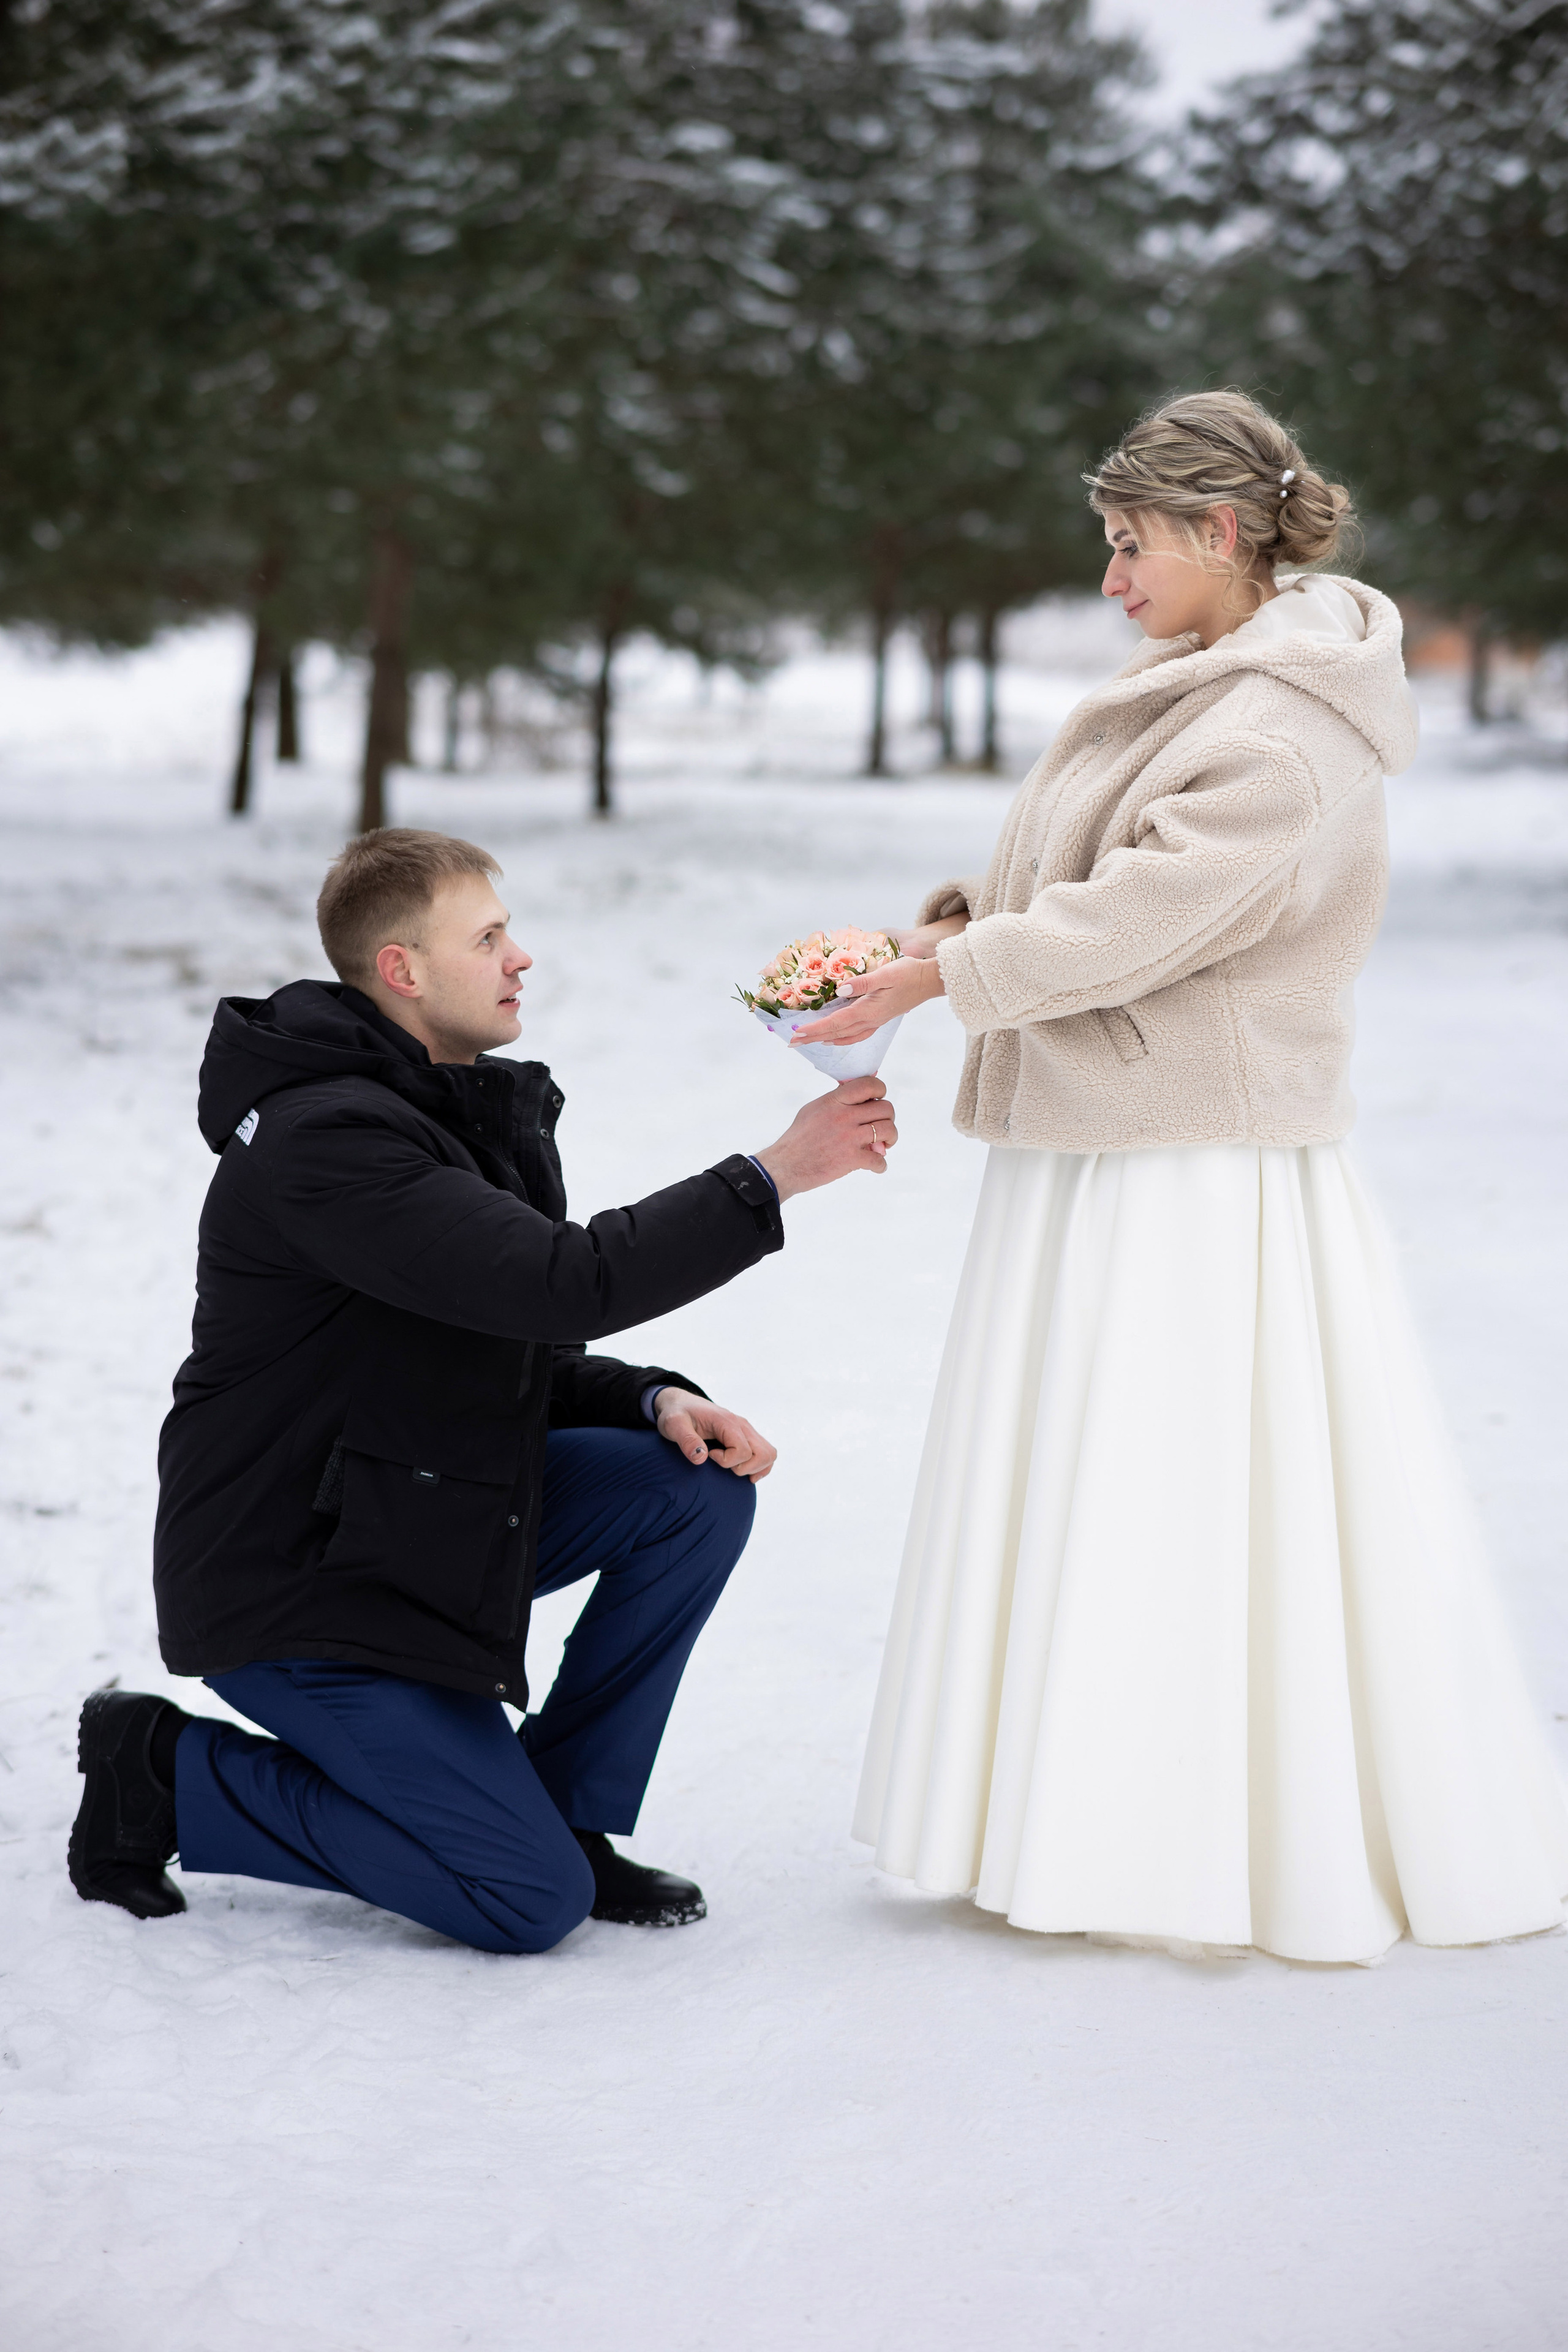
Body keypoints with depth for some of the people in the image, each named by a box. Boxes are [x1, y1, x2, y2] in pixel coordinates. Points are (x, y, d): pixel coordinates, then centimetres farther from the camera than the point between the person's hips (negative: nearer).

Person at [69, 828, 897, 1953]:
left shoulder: (464, 1111, 8)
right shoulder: (325, 1141, -24)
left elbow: (526, 1356, 13)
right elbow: (567, 1281, -32)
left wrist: (660, 1400, -7)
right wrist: (775, 1174, -27)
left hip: (426, 1511, 9)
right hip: (295, 1580, -9)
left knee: (700, 1488, -6)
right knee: (531, 1901, -12)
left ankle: (562, 1811, 6)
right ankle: (161, 1774, 1)